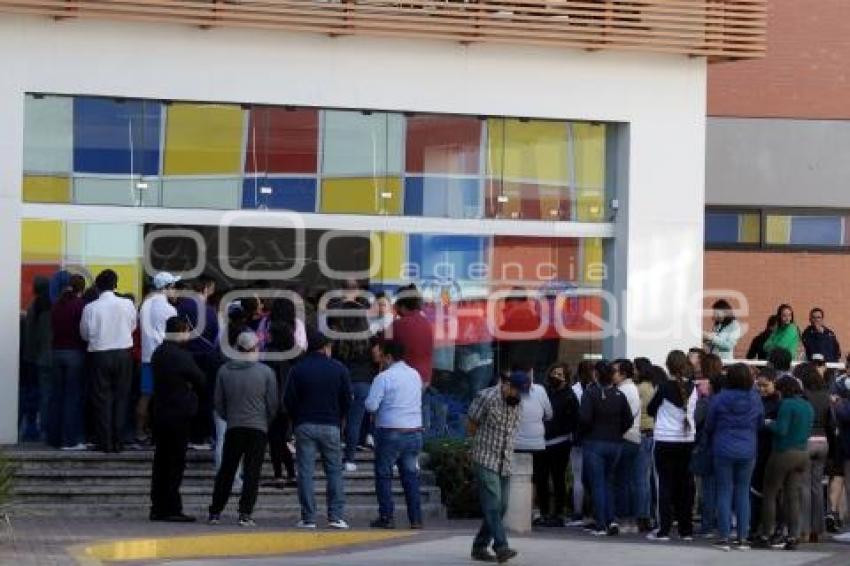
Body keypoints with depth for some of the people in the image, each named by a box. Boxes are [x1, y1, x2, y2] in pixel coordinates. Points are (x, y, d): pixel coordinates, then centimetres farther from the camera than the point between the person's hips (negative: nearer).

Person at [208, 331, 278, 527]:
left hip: (233, 428, 2)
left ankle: (215, 512, 11)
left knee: (226, 472, 11)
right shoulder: (266, 372, -5)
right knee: (252, 472, 1)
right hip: (258, 428, -2)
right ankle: (245, 514, -5)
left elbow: (218, 402, 5)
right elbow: (273, 403, -1)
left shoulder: (224, 371, 0)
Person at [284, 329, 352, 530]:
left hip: (304, 425, 0)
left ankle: (308, 518, -2)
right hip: (330, 426, 0)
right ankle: (336, 516, -1)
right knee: (334, 470, 7)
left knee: (305, 472, 1)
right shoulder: (339, 369, 2)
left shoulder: (298, 369, 1)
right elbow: (347, 400, 3)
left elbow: (288, 400, -1)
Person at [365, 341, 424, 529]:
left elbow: (371, 405, -14)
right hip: (415, 432, 6)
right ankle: (416, 518, 9)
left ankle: (386, 517, 1)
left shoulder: (384, 377, -11)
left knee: (383, 475, 5)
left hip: (390, 433, -6)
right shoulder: (415, 375, 10)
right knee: (411, 475, 11)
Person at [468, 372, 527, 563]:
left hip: (505, 463, 7)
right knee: (493, 504, -15)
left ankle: (480, 546, 15)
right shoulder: (486, 397, -12)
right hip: (486, 461, -7)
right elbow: (472, 425, -2)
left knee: (501, 506, 5)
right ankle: (501, 547, -23)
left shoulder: (517, 403, 9)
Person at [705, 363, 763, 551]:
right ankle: (742, 537, 8)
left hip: (723, 451, -2)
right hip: (747, 452, 2)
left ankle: (724, 537, 2)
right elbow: (760, 424, 8)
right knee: (743, 493, 8)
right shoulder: (755, 399, -3)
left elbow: (709, 426, 1)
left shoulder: (719, 399, -10)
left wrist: (713, 442, 20)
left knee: (724, 493, 3)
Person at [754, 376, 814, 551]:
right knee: (793, 496, 9)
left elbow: (781, 430, -19)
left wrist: (770, 424, -2)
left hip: (784, 453, -7)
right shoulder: (808, 407, 9)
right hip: (802, 454, 7)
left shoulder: (787, 404, -15)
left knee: (770, 494, 4)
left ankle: (766, 536, 5)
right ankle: (793, 537, 6)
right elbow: (808, 433, 14)